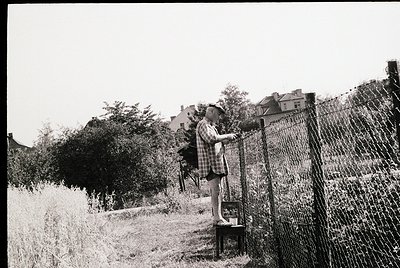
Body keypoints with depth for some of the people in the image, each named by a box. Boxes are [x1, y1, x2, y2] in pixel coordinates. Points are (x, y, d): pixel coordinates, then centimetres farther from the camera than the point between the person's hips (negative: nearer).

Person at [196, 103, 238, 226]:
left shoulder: (211, 126, 23)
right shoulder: (203, 124, -10)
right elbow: (211, 138, -28)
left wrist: (226, 140, 12)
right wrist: (226, 136, -16)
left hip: (217, 162, 10)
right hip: (209, 162, -10)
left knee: (219, 190, 10)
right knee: (216, 190, -13)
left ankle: (217, 216, 15)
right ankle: (217, 218, -11)